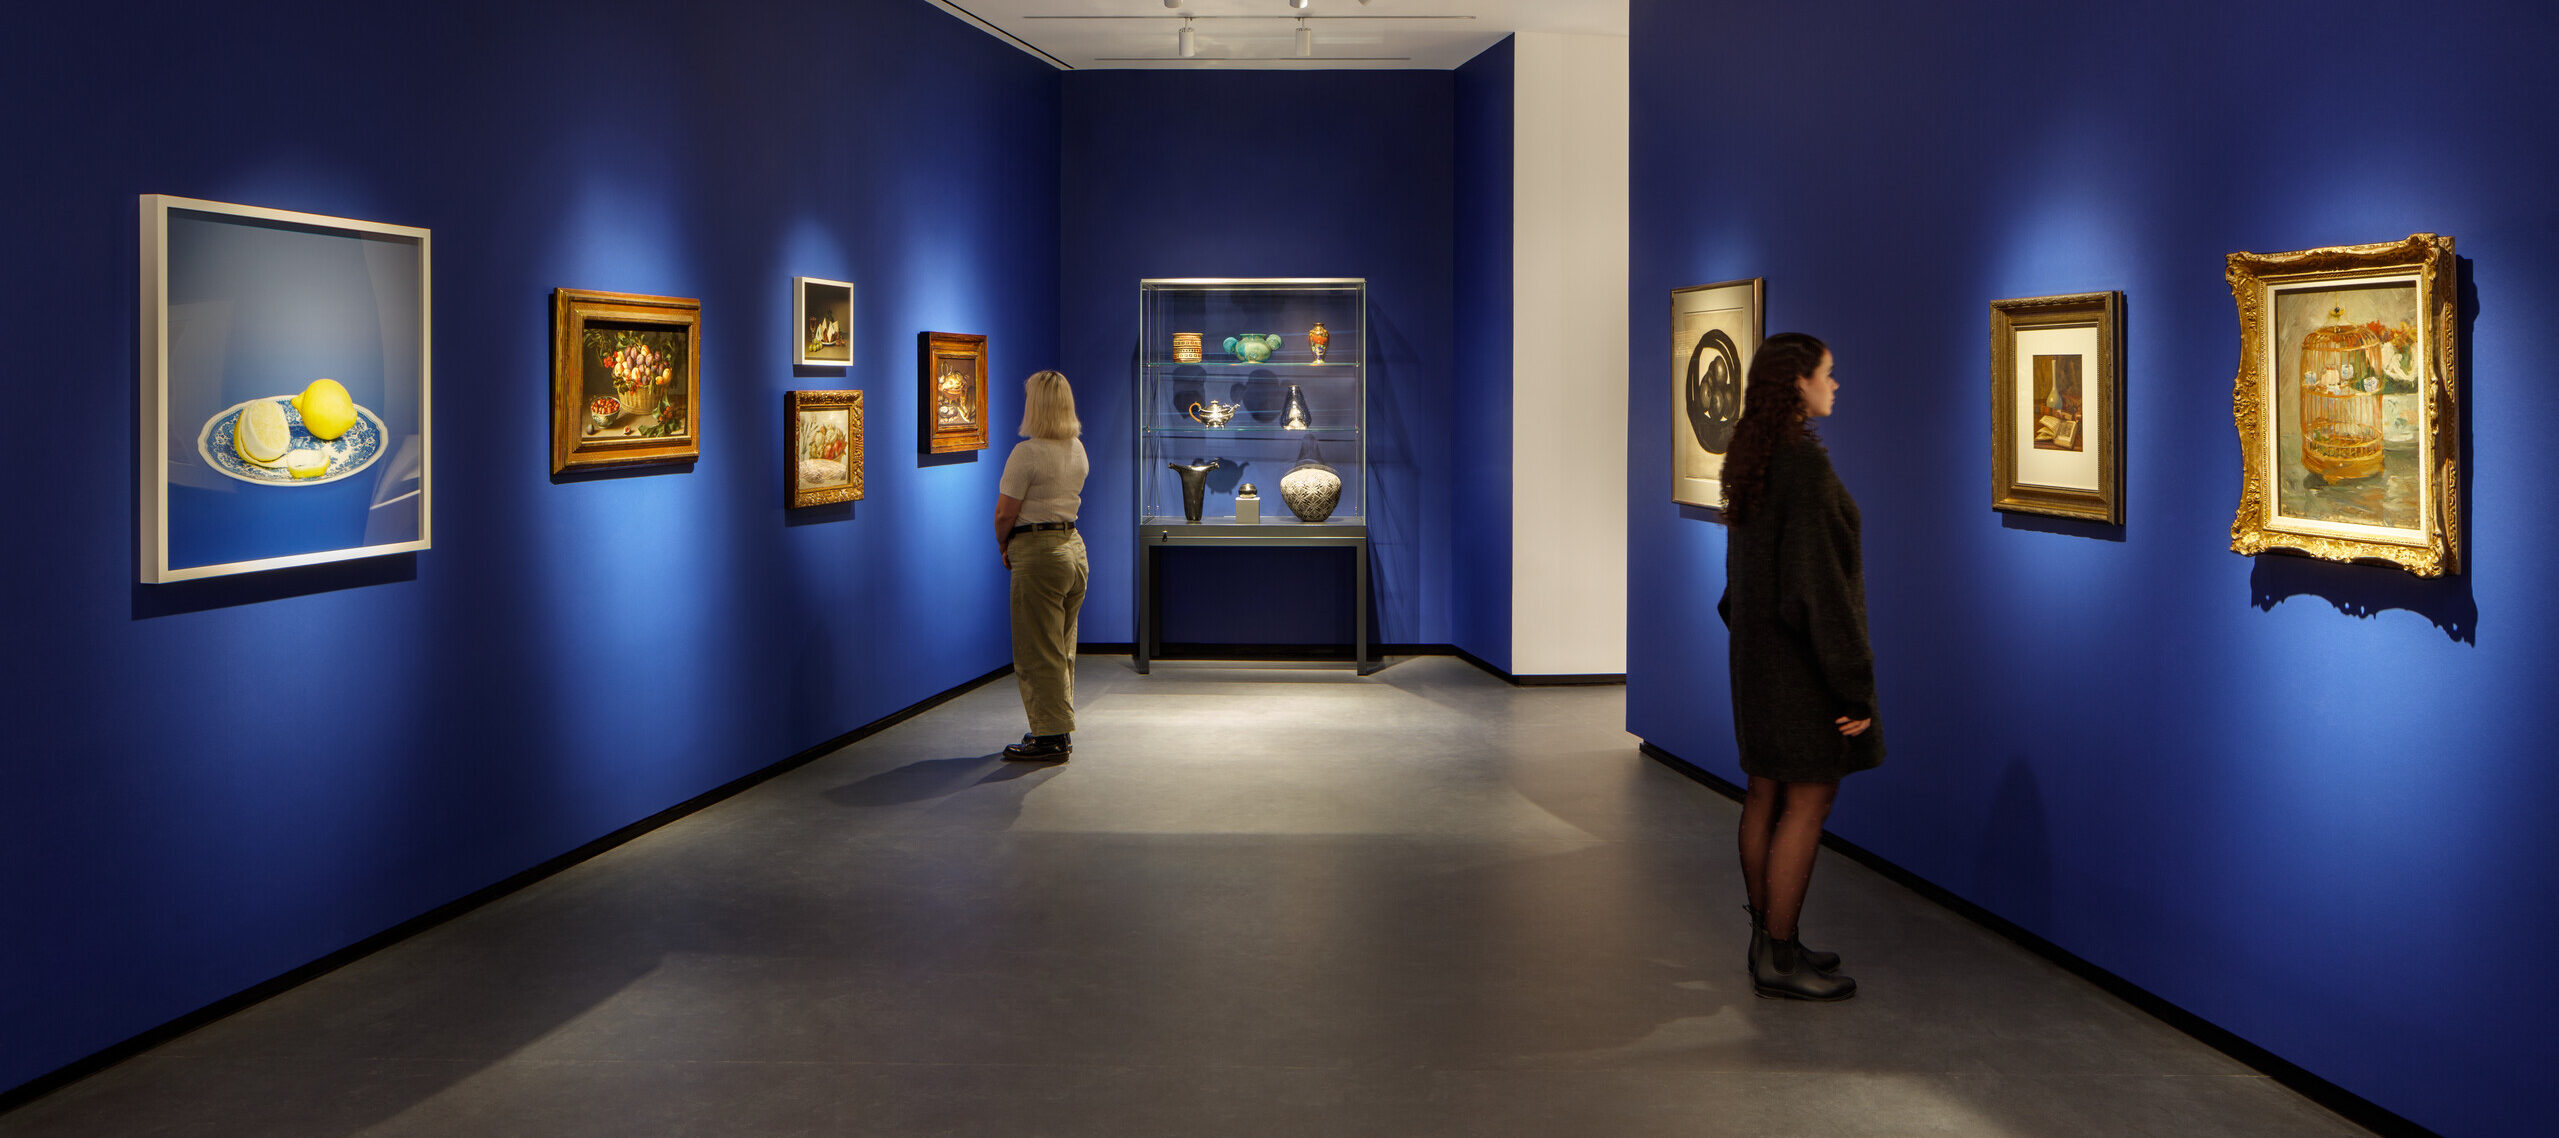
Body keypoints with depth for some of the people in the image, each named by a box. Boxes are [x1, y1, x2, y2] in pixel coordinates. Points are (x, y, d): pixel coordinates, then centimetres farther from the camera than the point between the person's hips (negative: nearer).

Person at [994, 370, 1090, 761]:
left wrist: (1003, 545, 5)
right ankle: (1060, 732, 23)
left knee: (1038, 652, 0)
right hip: (1073, 547, 8)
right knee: (1062, 649, 16)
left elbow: (1005, 513, -15)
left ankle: (1051, 737, 3)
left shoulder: (1027, 453, -16)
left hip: (1038, 553, -8)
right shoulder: (1078, 450, 10)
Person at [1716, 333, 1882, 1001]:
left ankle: (1767, 940, 23)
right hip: (1804, 660, -9)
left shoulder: (1752, 460, 7)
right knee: (1809, 803, -1)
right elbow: (1817, 580, -24)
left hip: (1759, 647, 9)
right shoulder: (1805, 464, -21)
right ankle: (1780, 962, 5)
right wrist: (1853, 684, -20)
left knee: (1767, 794, 14)